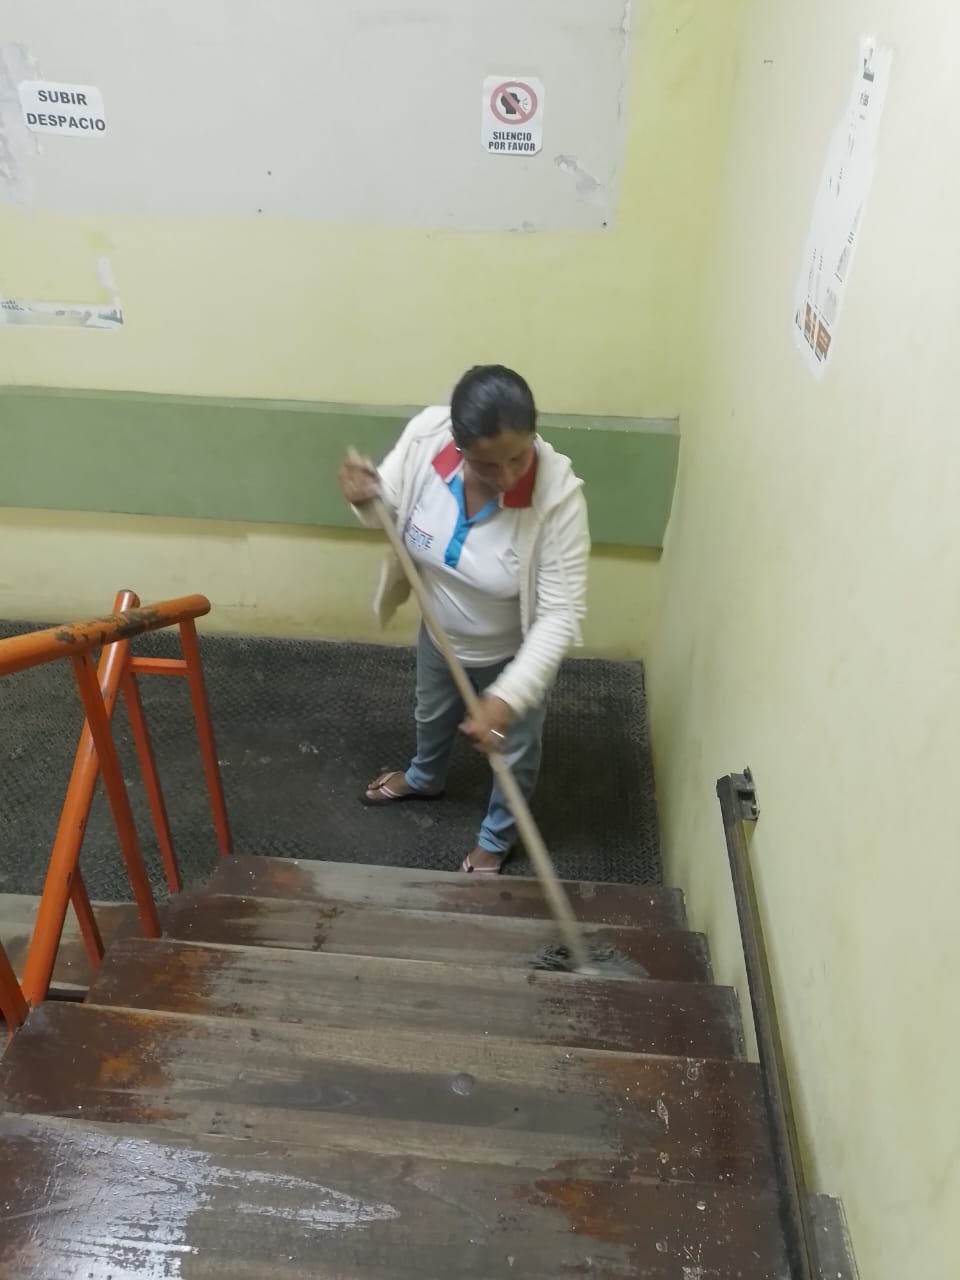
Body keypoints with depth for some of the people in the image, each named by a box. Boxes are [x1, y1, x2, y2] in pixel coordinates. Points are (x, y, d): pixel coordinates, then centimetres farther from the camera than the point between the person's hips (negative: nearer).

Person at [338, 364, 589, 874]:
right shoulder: (425, 434, -28)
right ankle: (424, 779, 68)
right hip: (440, 635, 4)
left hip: (513, 653, -3)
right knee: (432, 717, 33)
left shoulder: (558, 495, -38)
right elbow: (390, 503, -8)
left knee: (514, 751, 22)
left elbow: (561, 615, -33)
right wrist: (365, 498, -32)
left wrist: (506, 698, -39)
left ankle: (495, 838, 54)